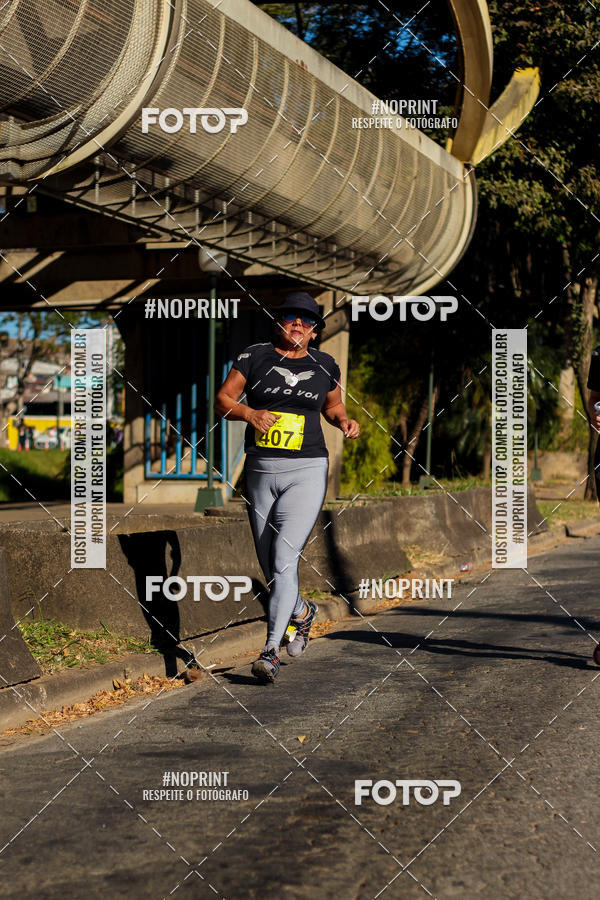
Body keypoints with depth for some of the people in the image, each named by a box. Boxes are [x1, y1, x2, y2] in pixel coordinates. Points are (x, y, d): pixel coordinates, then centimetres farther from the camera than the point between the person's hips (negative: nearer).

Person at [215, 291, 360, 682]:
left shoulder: (325, 366, 7)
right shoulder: (254, 357, 3)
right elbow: (222, 400, 5)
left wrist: (345, 421, 2)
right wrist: (250, 413, -14)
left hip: (306, 472, -2)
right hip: (260, 471, 2)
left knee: (284, 560, -15)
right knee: (269, 564, 11)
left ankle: (271, 651, -14)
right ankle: (302, 612, 41)